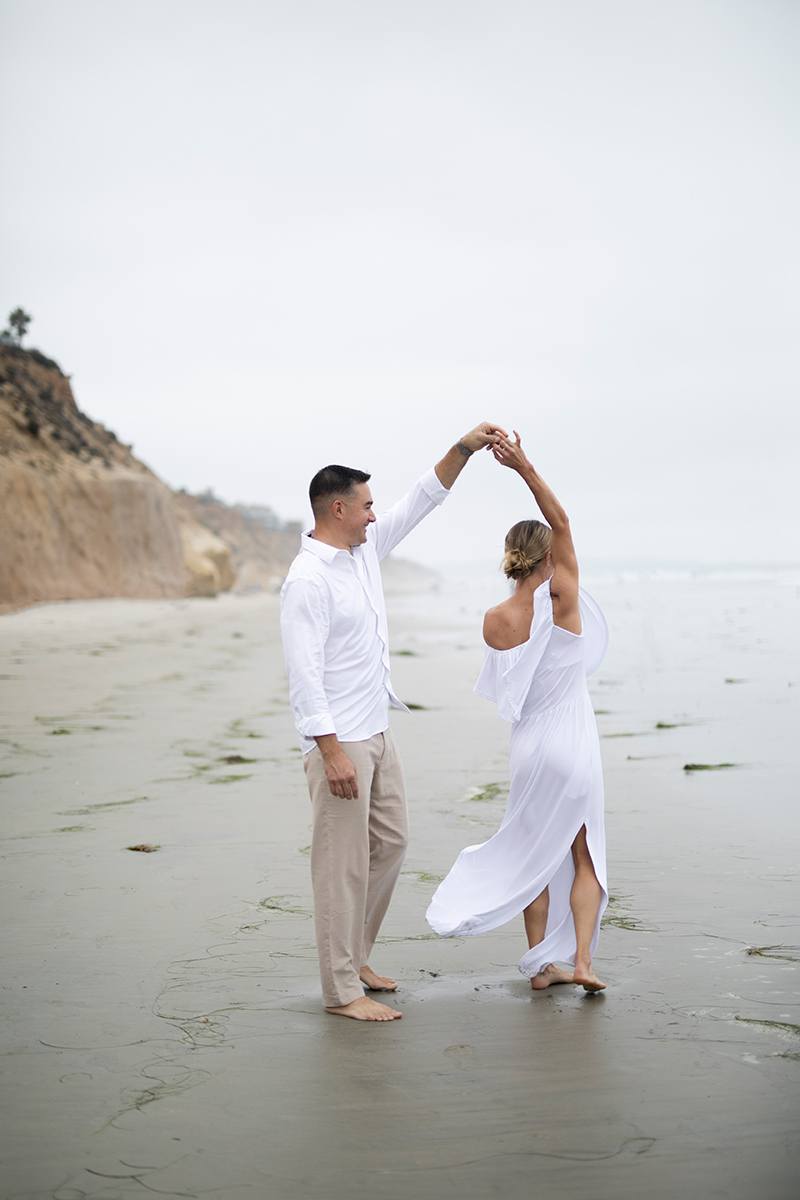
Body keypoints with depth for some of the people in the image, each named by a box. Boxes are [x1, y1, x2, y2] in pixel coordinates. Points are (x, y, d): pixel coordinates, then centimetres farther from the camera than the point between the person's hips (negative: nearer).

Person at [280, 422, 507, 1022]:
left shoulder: (365, 548, 8)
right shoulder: (308, 580, -18)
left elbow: (420, 502, 16)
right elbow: (304, 675, -22)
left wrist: (464, 449, 6)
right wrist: (331, 752, -25)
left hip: (377, 731, 10)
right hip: (339, 741, -9)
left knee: (390, 843, 16)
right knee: (344, 863, -4)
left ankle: (354, 957, 29)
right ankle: (342, 991, 5)